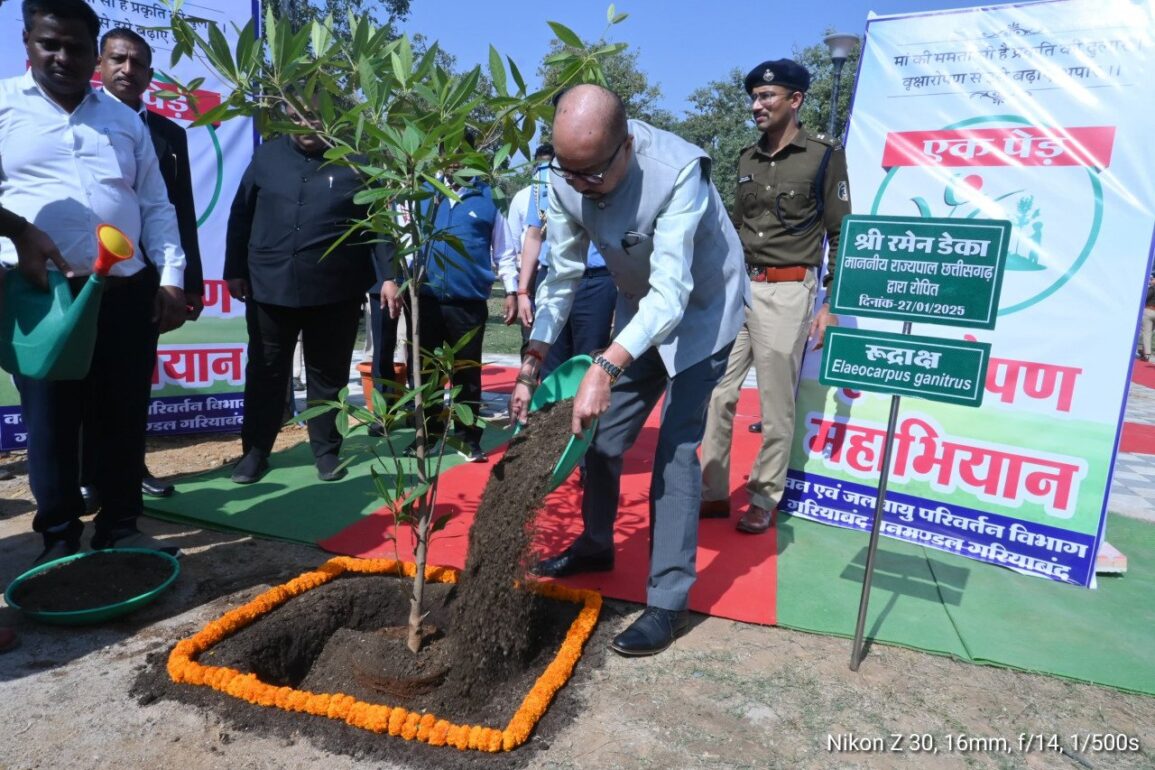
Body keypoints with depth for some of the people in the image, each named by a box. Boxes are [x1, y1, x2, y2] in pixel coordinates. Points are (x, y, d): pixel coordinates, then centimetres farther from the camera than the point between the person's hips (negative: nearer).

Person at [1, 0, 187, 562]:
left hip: (128, 296, 2)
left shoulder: (126, 121, 15)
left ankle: (119, 529, 19)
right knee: (50, 424, 5)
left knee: (124, 420, 6)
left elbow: (157, 207, 12)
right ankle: (59, 539, 19)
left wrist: (171, 278, 2)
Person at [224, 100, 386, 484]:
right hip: (270, 287, 2)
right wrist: (235, 271, 7)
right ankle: (255, 451, 23)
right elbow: (241, 215, 10)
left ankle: (327, 451, 24)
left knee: (328, 375, 10)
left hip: (335, 291, -2)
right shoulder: (267, 156, 7)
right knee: (265, 374, 10)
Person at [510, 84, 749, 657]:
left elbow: (671, 293, -40)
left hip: (700, 311, -6)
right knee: (600, 434, 9)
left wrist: (605, 367, -53)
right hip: (640, 310, 6)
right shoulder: (567, 181, -16)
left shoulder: (678, 171, -34)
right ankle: (596, 544, 32)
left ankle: (669, 602, -1)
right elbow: (562, 277, -9)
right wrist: (530, 369, -13)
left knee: (675, 449, -12)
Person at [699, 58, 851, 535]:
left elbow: (840, 236, -2)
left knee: (776, 404, 0)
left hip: (786, 293, -5)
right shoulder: (748, 159, 14)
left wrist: (832, 305, -8)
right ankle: (714, 492, 15)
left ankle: (764, 500, 14)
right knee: (717, 393, 4)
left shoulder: (825, 156, -1)